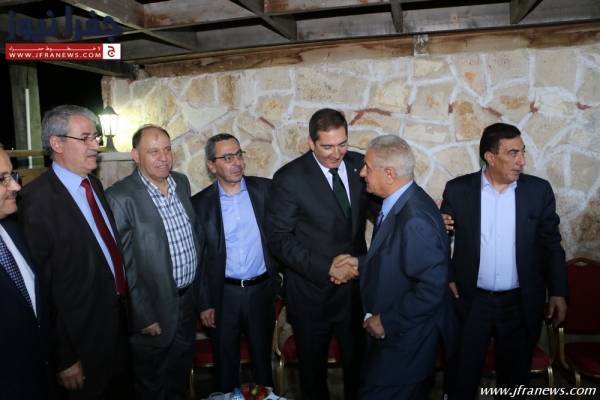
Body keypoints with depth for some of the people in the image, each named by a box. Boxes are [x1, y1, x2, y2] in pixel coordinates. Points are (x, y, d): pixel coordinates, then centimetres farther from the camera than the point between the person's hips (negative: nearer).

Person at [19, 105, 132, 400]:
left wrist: (124, 303, 9)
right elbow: (40, 284, -20)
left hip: (118, 319, 7)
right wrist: (63, 357, -16)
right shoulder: (38, 198, -21)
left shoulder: (94, 183, 5)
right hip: (82, 339, -7)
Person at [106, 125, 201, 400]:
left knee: (180, 377, 26)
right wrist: (144, 316, -15)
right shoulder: (121, 198, -19)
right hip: (155, 307, -6)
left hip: (188, 300, 6)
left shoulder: (181, 182, 2)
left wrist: (198, 289, 12)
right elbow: (119, 266, -17)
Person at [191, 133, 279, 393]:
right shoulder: (201, 203, -5)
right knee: (225, 363, 16)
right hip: (224, 294, 0)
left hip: (261, 289, 1)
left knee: (263, 359, 18)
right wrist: (205, 303, -1)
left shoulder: (265, 189, -4)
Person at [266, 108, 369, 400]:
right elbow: (278, 237, -15)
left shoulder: (360, 164, -4)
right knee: (313, 368, 19)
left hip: (356, 284, 3)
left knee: (358, 364, 21)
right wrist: (325, 267, -21)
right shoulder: (290, 178, -16)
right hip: (312, 291, -3)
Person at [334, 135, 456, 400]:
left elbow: (432, 287, -29)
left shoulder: (416, 219, -30)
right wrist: (360, 263, 1)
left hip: (405, 338, -9)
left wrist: (386, 322, -20)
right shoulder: (399, 202, 0)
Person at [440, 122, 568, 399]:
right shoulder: (458, 189, -5)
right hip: (471, 301, -1)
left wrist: (558, 292, 0)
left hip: (521, 303, 1)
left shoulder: (539, 190, -2)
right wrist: (446, 277, -7)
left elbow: (551, 244, 2)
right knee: (463, 376, 12)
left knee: (515, 378, 18)